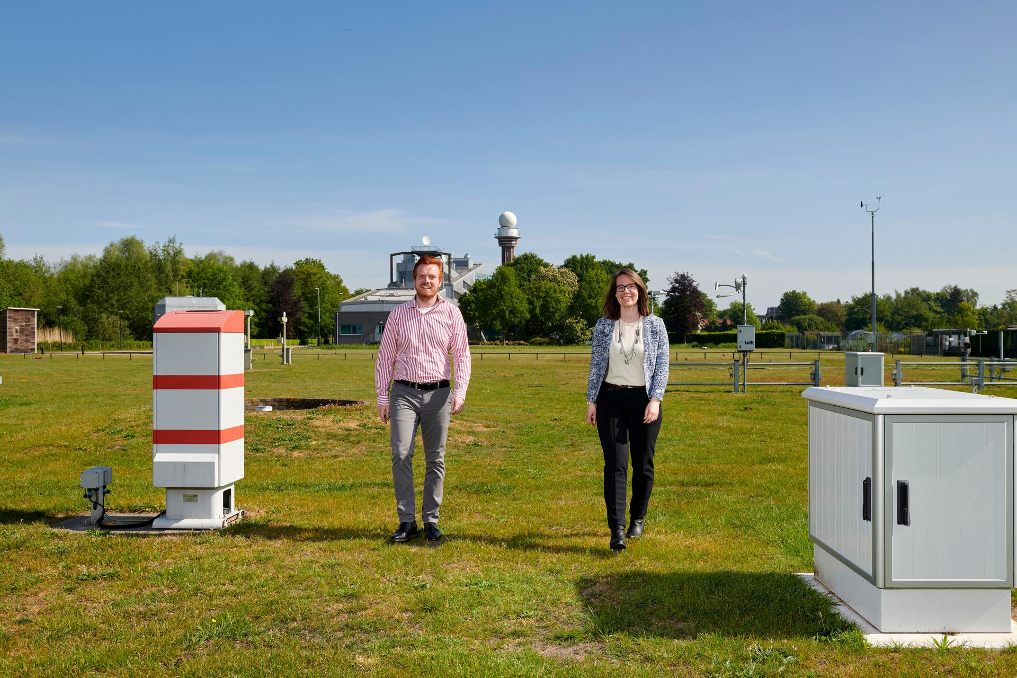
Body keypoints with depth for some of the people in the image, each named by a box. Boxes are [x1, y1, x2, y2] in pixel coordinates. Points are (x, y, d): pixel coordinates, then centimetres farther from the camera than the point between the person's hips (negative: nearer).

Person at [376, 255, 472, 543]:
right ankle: (406, 520, -2)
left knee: (436, 459, 4)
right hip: (404, 393, 0)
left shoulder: (451, 313, 5)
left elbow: (462, 355, 3)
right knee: (401, 454, -11)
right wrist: (382, 398, 3)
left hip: (438, 393, 0)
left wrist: (460, 392, -10)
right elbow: (385, 358, 9)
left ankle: (431, 520, 13)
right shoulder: (398, 314, 7)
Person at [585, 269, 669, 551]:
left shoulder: (655, 325, 3)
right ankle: (617, 529, -13)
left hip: (644, 400, 0)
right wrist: (591, 401, 5)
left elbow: (662, 366, 0)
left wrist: (655, 400, -10)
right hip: (611, 400, 0)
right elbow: (595, 365, 9)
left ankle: (637, 519, 27)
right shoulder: (603, 326, 5)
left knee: (643, 464, 8)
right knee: (615, 464, -9)